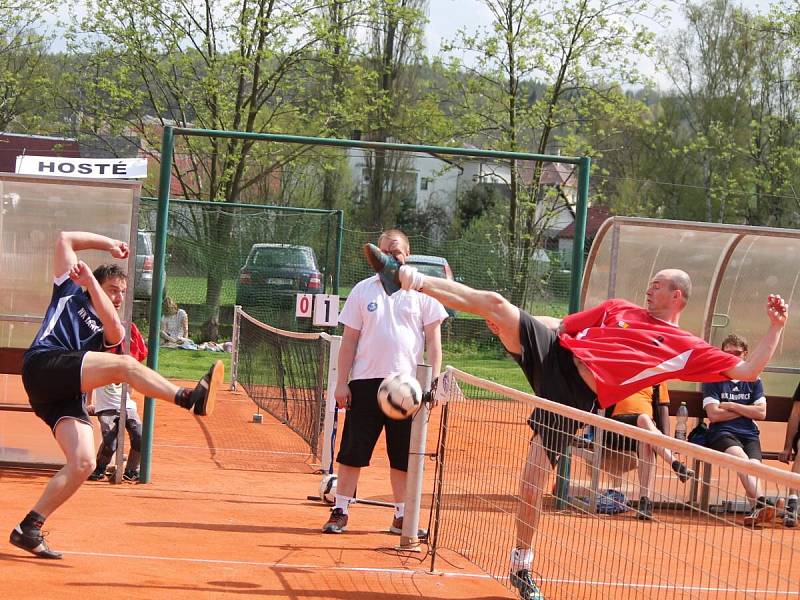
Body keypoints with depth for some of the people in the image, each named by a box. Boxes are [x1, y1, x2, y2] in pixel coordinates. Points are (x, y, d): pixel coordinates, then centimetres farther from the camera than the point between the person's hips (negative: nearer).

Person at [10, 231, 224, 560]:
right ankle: (189, 397, -43)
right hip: (44, 363, -6)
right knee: (124, 364, -25)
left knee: (83, 463, -10)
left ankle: (29, 529, -5)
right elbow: (65, 239, 21)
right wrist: (109, 245, 19)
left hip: (68, 395, 6)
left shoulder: (109, 331, 26)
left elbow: (114, 329, -2)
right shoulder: (69, 292, 20)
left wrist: (91, 282, -4)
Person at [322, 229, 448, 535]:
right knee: (352, 452, 0)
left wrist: (434, 380, -6)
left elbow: (433, 338, 4)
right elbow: (349, 339, 7)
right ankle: (340, 511, 7)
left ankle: (401, 517, 14)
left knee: (403, 456, 5)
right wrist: (341, 382, 1)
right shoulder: (363, 290, 6)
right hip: (365, 382, 0)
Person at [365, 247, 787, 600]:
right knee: (494, 303, -18)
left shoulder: (687, 349, 8)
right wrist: (508, 324, 10)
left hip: (573, 398, -3)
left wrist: (776, 327, -4)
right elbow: (560, 325, 23)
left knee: (532, 485, -10)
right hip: (552, 354, 3)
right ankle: (406, 278, -12)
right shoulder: (619, 309, 19)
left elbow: (746, 371, 4)